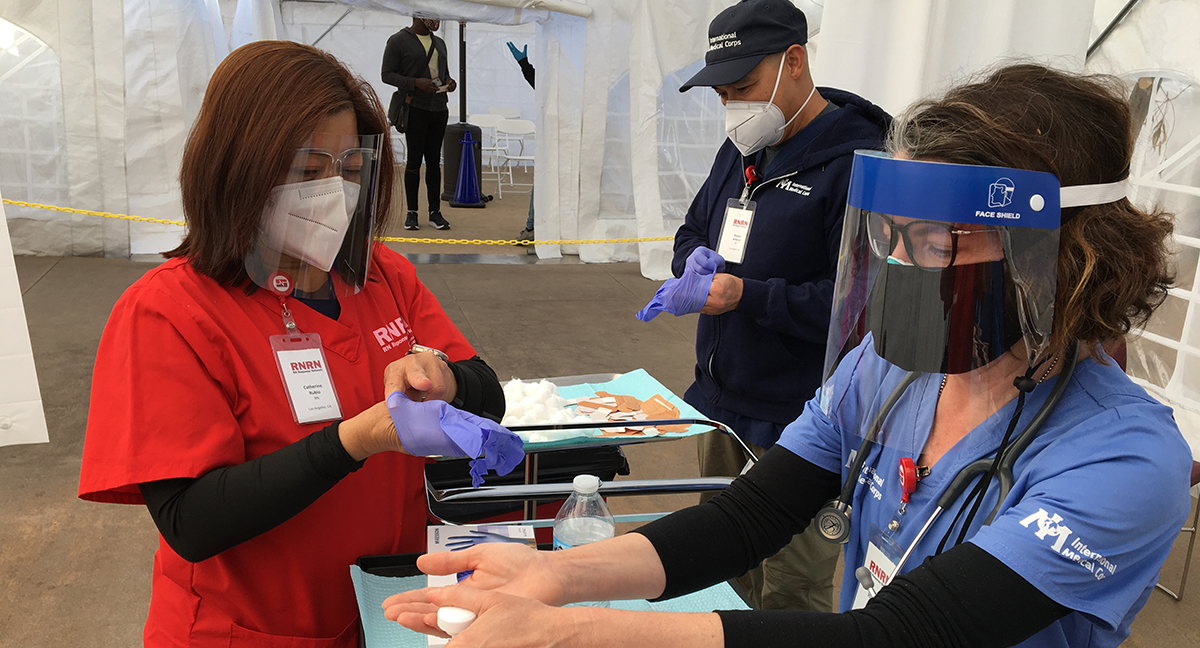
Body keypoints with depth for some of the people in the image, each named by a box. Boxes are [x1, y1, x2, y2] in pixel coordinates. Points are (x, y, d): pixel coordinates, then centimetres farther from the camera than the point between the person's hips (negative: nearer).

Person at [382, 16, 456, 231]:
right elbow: (387, 74, -5)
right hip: (415, 108, -5)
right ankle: (411, 213, 5)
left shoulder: (439, 43, 18)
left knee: (434, 159, 5)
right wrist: (416, 83, -19)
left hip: (439, 107, 5)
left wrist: (449, 82, 3)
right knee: (414, 159, -4)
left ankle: (435, 212, 8)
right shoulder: (398, 40, -1)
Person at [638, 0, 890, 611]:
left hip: (796, 423, -8)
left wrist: (749, 297, -25)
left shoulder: (858, 163, -19)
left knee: (790, 595, 8)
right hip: (720, 402, 8)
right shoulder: (742, 148, 10)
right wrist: (695, 262, -3)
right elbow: (694, 230, 20)